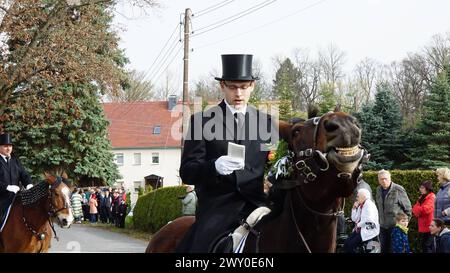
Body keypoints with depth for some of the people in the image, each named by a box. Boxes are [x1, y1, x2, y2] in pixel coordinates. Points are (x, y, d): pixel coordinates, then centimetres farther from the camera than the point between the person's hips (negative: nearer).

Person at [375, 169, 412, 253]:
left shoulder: (398, 190, -14)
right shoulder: (379, 190, 7)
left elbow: (407, 207, -9)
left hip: (396, 226, -6)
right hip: (383, 226, 6)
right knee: (384, 249, 13)